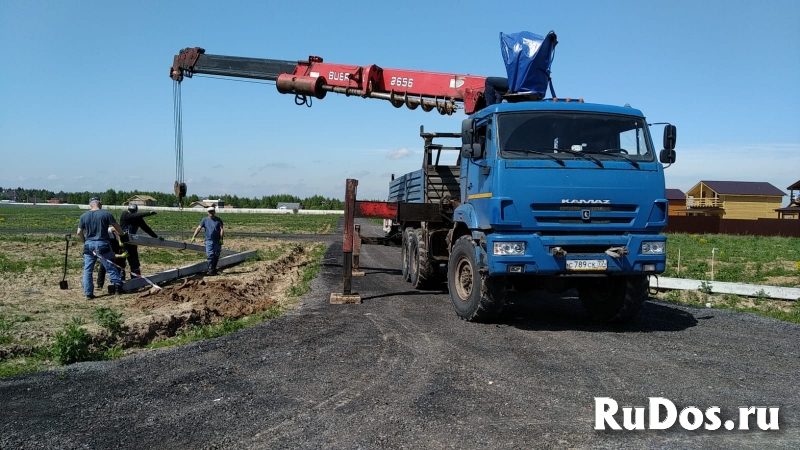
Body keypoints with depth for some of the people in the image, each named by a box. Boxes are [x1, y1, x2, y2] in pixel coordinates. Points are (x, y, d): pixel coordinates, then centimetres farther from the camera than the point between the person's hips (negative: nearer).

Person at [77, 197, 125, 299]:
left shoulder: (84, 216, 4)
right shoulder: (106, 214, -4)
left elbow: (79, 232, 4)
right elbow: (117, 227, -1)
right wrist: (122, 235, 19)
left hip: (88, 244, 3)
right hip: (102, 244, -2)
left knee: (87, 270, 9)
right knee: (110, 267, 8)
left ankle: (88, 293, 9)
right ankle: (117, 285, 5)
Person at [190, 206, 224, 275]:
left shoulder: (218, 220, 4)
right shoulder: (205, 220, 6)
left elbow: (222, 229, -2)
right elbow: (198, 228, 1)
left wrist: (221, 238, -14)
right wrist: (194, 237, -8)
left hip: (217, 241, 1)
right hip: (209, 240, -1)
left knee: (216, 256, 7)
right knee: (210, 255, -10)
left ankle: (214, 268, 22)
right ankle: (211, 270, -10)